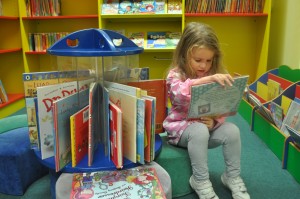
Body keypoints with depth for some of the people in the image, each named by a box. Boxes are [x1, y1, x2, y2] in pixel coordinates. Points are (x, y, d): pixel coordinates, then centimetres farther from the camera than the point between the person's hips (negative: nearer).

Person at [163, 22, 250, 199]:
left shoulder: (215, 75, 3)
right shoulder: (176, 75, -11)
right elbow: (180, 93, -36)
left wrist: (214, 121, -20)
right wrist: (207, 79, -48)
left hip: (208, 125, 5)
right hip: (181, 126, -4)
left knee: (232, 130, -21)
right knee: (199, 131, -35)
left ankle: (233, 177, 2)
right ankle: (201, 181, -15)